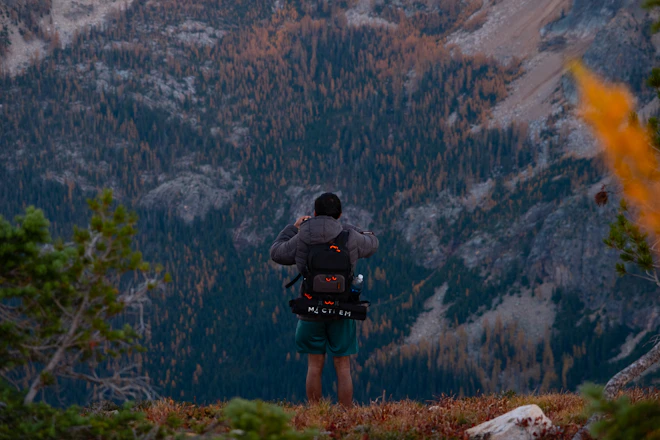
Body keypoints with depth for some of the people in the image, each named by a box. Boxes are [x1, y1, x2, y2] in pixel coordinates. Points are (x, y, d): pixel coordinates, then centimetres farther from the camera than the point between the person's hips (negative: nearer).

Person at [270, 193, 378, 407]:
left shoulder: (301, 240, -7)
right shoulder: (349, 238, -7)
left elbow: (277, 253, 12)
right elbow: (372, 245, 15)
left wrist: (293, 228, 20)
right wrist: (351, 229, 26)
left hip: (311, 311, 0)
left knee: (315, 366, 9)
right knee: (343, 367, 5)